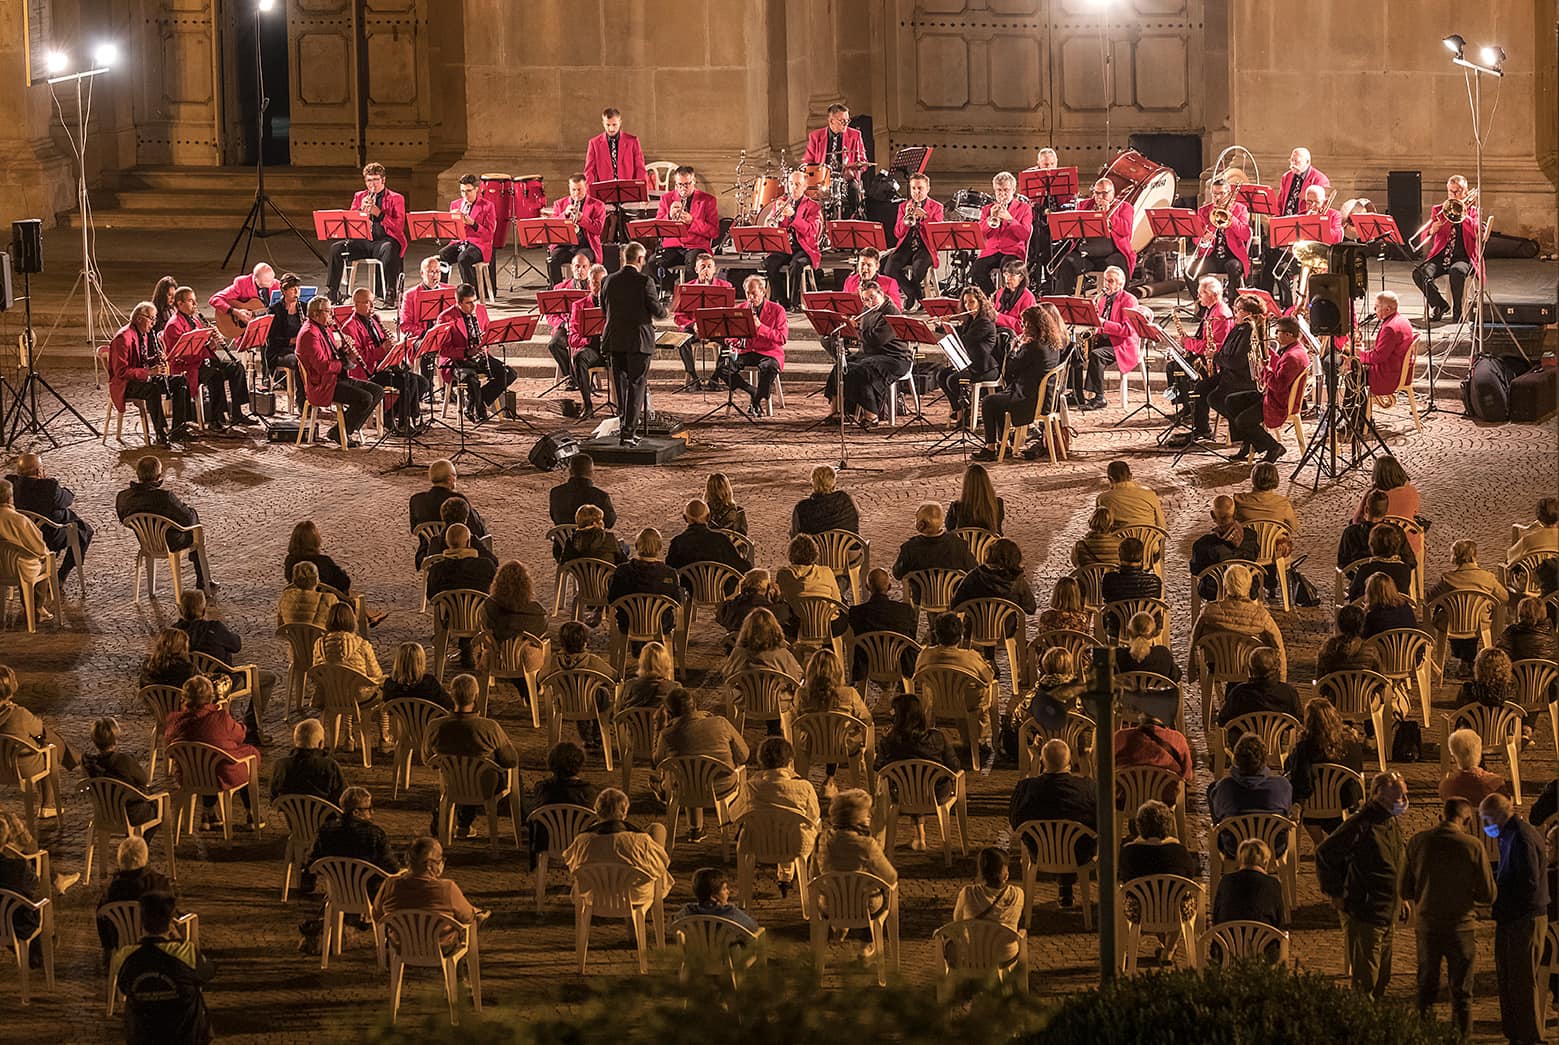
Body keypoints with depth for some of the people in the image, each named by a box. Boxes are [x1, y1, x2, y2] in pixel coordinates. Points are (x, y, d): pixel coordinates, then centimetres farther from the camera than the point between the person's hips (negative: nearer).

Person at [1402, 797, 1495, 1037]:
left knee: (1426, 988, 16)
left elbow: (1406, 890, 2)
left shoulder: (1417, 841, -5)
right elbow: (1488, 895, -8)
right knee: (1461, 994, 8)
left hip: (1427, 924, 2)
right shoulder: (1473, 846, -12)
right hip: (1461, 925, -2)